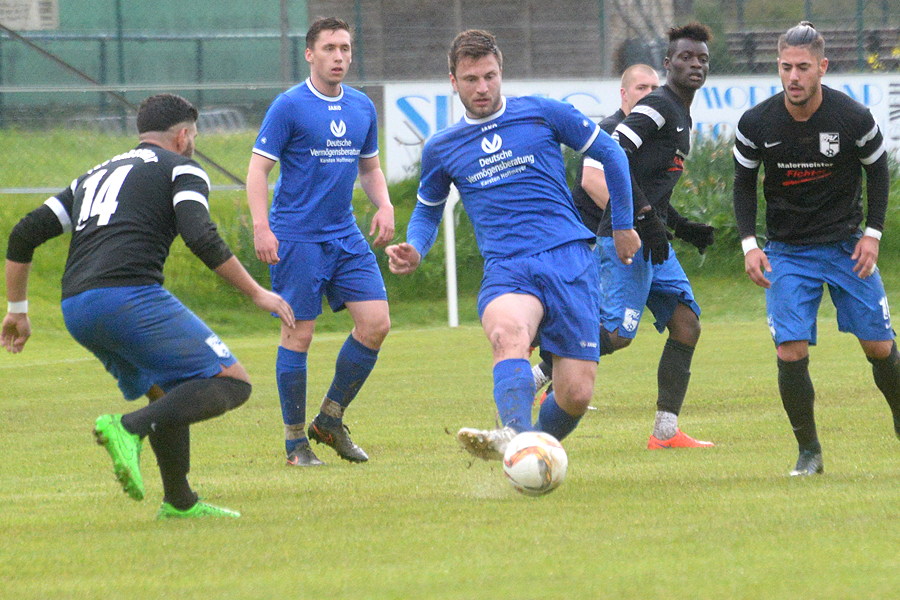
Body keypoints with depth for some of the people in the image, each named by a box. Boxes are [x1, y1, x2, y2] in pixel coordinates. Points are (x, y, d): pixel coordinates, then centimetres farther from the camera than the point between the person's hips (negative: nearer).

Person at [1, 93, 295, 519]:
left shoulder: (94, 176, 30)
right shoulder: (181, 169, 11)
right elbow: (202, 240, -7)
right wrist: (257, 293, 0)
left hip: (75, 310, 8)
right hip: (130, 296, -8)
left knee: (169, 395, 25)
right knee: (232, 384, -7)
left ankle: (179, 502, 22)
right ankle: (129, 429, -24)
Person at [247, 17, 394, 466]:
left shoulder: (363, 108, 10)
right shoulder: (289, 107, -7)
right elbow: (258, 169, -9)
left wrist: (384, 206, 5)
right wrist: (261, 227, -19)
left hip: (345, 235, 6)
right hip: (296, 238, -6)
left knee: (376, 322, -4)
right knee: (299, 334, -5)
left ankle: (330, 420, 11)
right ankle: (295, 440, 6)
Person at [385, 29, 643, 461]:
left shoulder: (541, 114, 7)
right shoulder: (440, 149, 14)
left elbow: (609, 153, 17)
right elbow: (428, 211, 29)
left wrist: (623, 224, 20)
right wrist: (414, 252, 7)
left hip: (569, 260, 0)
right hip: (506, 269, 0)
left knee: (576, 394, -11)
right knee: (508, 331, -37)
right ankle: (514, 438, -61)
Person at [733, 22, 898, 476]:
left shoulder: (854, 119, -14)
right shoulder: (756, 124, -12)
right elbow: (744, 183, 4)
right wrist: (749, 244, -5)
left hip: (847, 246, 0)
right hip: (787, 251, 0)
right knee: (791, 353, -12)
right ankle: (808, 452, 3)